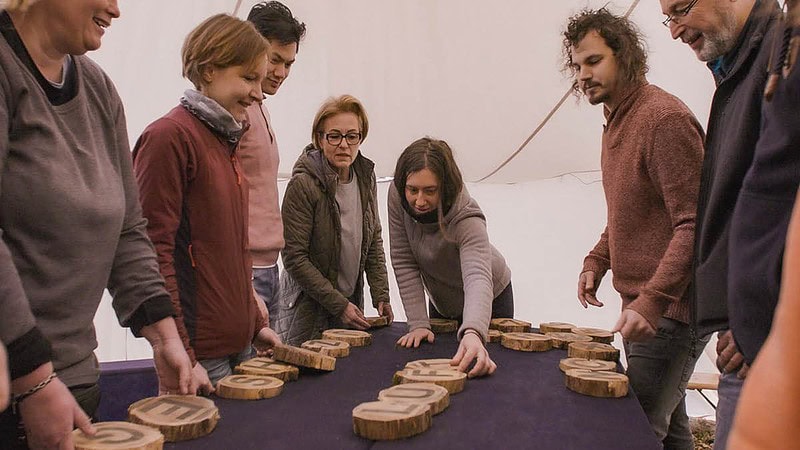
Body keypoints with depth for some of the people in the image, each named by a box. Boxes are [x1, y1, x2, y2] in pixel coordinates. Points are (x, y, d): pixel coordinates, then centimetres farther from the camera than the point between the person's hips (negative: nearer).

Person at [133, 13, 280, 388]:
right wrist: (180, 355, -20)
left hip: (239, 344, 8)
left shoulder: (225, 139, 13)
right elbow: (154, 252, -17)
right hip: (199, 352, -8)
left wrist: (254, 325, 16)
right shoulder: (169, 136, -13)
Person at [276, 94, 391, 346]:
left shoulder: (366, 177, 0)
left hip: (350, 303, 6)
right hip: (308, 309, -5)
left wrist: (381, 295, 2)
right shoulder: (303, 185, -19)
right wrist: (338, 304, -17)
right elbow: (294, 257, -18)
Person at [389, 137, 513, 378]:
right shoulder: (397, 197, -26)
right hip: (442, 303, 4)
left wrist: (473, 334, -73)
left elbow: (479, 278, -54)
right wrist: (418, 323, -25)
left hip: (490, 301, -4)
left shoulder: (467, 219, -38)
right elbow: (404, 262, -20)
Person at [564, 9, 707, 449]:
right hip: (641, 302, 10)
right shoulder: (617, 120, 14)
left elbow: (694, 224, -22)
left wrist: (652, 300, -28)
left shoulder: (664, 117, -17)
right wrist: (597, 261, 11)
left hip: (668, 309, -9)